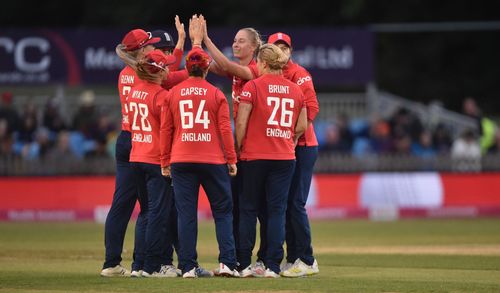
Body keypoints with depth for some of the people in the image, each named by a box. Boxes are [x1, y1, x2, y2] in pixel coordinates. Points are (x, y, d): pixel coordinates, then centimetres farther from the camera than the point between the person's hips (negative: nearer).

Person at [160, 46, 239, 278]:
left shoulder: (173, 94, 4)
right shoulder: (216, 94, 0)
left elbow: (165, 129, 5)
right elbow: (225, 129, -2)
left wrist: (165, 161, 11)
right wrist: (231, 160, 4)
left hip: (181, 161, 1)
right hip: (213, 161, -1)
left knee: (186, 214, 2)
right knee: (222, 211, 6)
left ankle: (188, 267, -3)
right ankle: (227, 262, -5)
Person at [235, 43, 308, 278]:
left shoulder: (253, 86, -7)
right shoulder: (295, 89, 5)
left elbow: (241, 123, -10)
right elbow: (301, 126, 9)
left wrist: (238, 149, 1)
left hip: (255, 156, -3)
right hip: (285, 158, 3)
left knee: (248, 209, 7)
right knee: (277, 210, 4)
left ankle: (244, 264, 8)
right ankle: (272, 265, -1)